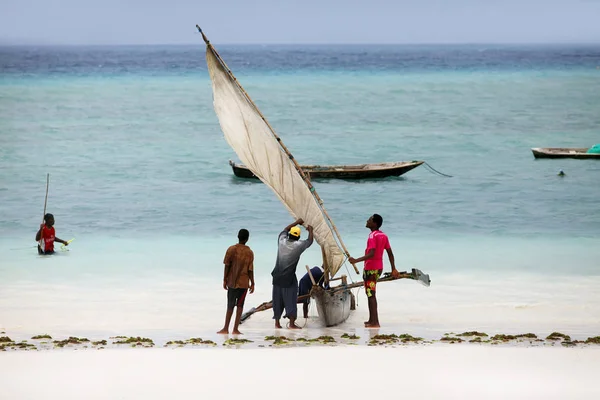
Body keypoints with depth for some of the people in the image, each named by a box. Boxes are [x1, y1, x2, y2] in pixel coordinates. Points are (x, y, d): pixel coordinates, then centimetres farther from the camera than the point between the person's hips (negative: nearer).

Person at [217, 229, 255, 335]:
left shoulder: (231, 249, -5)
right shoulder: (249, 253, -4)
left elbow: (227, 266, -5)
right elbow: (250, 269, -4)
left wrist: (225, 280, 2)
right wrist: (252, 283, 4)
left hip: (232, 281, 0)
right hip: (244, 282, 0)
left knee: (230, 305, 7)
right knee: (240, 305, 4)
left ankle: (226, 328, 6)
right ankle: (235, 329, 1)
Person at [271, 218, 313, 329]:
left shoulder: (282, 241, -1)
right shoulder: (298, 245, -11)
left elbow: (285, 230, 21)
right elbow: (310, 241, 8)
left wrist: (296, 222, 30)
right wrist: (310, 230, 26)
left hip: (277, 277, 4)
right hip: (289, 278, -4)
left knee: (277, 300, 10)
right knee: (290, 300, 0)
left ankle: (277, 323, 16)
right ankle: (292, 323, -2)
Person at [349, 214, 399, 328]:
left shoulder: (372, 236, -18)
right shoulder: (383, 236, 9)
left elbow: (371, 254, -28)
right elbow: (390, 253, 11)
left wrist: (356, 261, -31)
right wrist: (393, 269, 15)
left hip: (371, 269, -9)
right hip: (379, 267, 9)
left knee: (371, 295, -6)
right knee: (370, 294, 19)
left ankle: (374, 322, -9)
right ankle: (372, 320, 25)